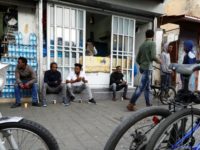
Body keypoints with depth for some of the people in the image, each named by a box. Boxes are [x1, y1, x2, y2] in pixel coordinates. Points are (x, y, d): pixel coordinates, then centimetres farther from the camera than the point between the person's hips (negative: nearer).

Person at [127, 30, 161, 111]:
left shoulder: (142, 45, 15)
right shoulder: (152, 43, -5)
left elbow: (137, 59, 14)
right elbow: (153, 56, -18)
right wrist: (158, 60, 1)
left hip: (142, 67, 8)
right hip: (147, 68, -8)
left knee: (147, 87, 17)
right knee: (141, 87, -8)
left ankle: (148, 104, 26)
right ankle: (131, 104, -9)